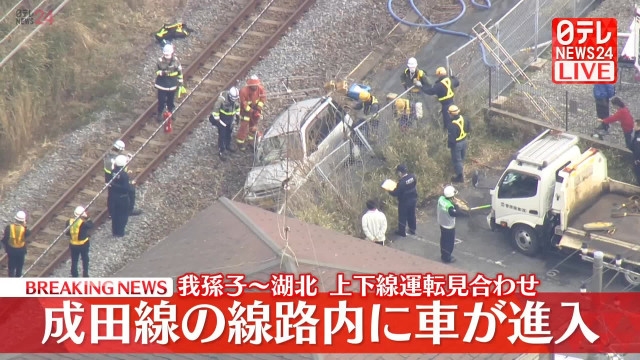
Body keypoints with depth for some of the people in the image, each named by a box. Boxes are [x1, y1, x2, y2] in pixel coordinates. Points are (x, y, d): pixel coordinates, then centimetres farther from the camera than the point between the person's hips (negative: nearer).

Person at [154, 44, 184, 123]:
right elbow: (157, 71, -6)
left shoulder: (175, 60, -10)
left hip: (172, 84, 2)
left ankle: (171, 112, 39)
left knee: (171, 99, 17)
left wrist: (180, 83, 6)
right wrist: (162, 73, -29)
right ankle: (160, 114, 20)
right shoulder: (160, 61, -17)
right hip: (162, 84, -2)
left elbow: (179, 71, 2)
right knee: (161, 100, 2)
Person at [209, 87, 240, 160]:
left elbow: (237, 106, 10)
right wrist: (216, 118, -22)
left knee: (228, 133, 22)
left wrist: (237, 115, 15)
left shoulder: (235, 98, -12)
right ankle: (221, 151, 4)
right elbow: (216, 107, -24)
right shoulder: (222, 98, -31)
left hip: (230, 118, 6)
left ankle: (228, 147, 43)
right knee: (222, 135, -5)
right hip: (222, 119, -6)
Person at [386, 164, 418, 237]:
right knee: (412, 215, 24)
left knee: (402, 217, 14)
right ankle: (412, 230, 40)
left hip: (405, 202, -6)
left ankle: (402, 232, 30)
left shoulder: (401, 182, -32)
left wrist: (390, 191, -3)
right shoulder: (412, 177, -12)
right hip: (413, 199, 6)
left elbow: (396, 193, -22)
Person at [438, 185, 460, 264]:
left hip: (441, 224, 8)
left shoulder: (441, 199, -12)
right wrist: (455, 205, -24)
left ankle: (443, 255, 43)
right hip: (449, 226, -8)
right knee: (449, 243, 12)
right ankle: (447, 258, 27)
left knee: (443, 240, 26)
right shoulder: (449, 206, -37)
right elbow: (455, 214, -27)